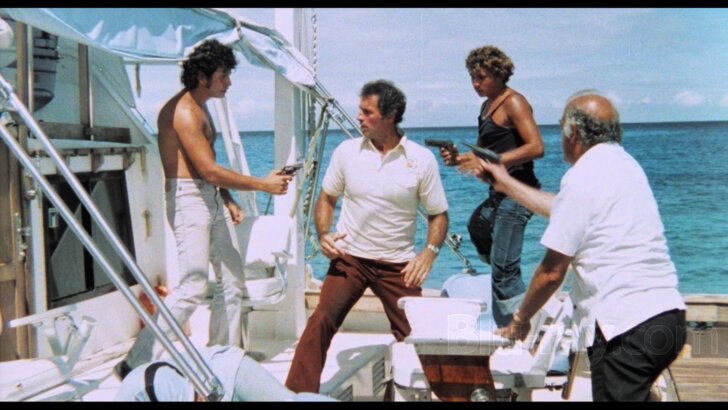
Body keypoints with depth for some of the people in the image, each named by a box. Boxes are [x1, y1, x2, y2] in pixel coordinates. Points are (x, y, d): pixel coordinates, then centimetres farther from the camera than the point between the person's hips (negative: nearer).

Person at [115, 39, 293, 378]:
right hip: (188, 198, -10)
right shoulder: (183, 111, -15)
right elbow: (210, 171, -20)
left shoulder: (201, 109, 16)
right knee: (193, 289, -14)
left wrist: (227, 200, 14)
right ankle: (136, 365, -8)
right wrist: (263, 184, -14)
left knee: (232, 282, 11)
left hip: (212, 198, 10)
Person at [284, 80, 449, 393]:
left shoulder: (421, 159, -4)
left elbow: (438, 214, 3)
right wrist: (324, 234, -6)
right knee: (321, 321, -17)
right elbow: (327, 197, 11)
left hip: (398, 264, 0)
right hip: (349, 258, 0)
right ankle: (297, 393, -9)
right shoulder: (347, 151, -1)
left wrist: (429, 252, -13)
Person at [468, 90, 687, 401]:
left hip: (627, 327, -9)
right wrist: (506, 183, 36)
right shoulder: (624, 164, 16)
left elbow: (551, 272, -9)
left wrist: (520, 319, 6)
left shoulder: (583, 178, -11)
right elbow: (561, 209, 29)